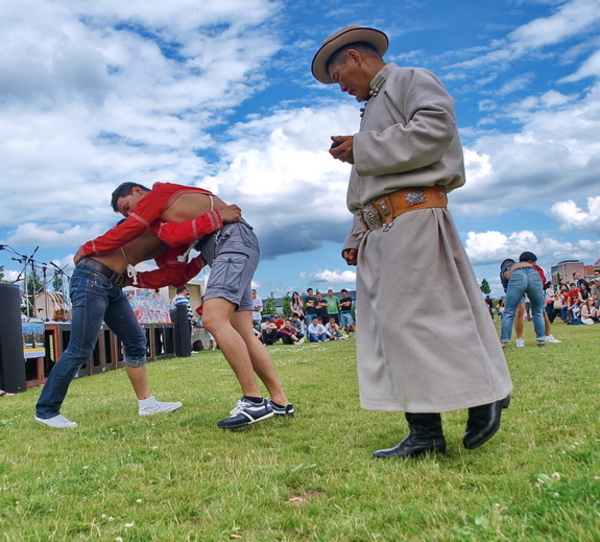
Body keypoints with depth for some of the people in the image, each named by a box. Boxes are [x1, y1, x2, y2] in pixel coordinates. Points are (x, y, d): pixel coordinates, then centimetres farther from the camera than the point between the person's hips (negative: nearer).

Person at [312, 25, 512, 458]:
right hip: (379, 231, 9)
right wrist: (356, 238, 17)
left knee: (417, 318, -12)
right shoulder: (373, 109, 31)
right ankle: (425, 432, 4)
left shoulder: (411, 80, 6)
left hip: (413, 217, -9)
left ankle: (486, 398, 7)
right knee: (386, 325, 1)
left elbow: (435, 130, -16)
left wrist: (360, 149, -8)